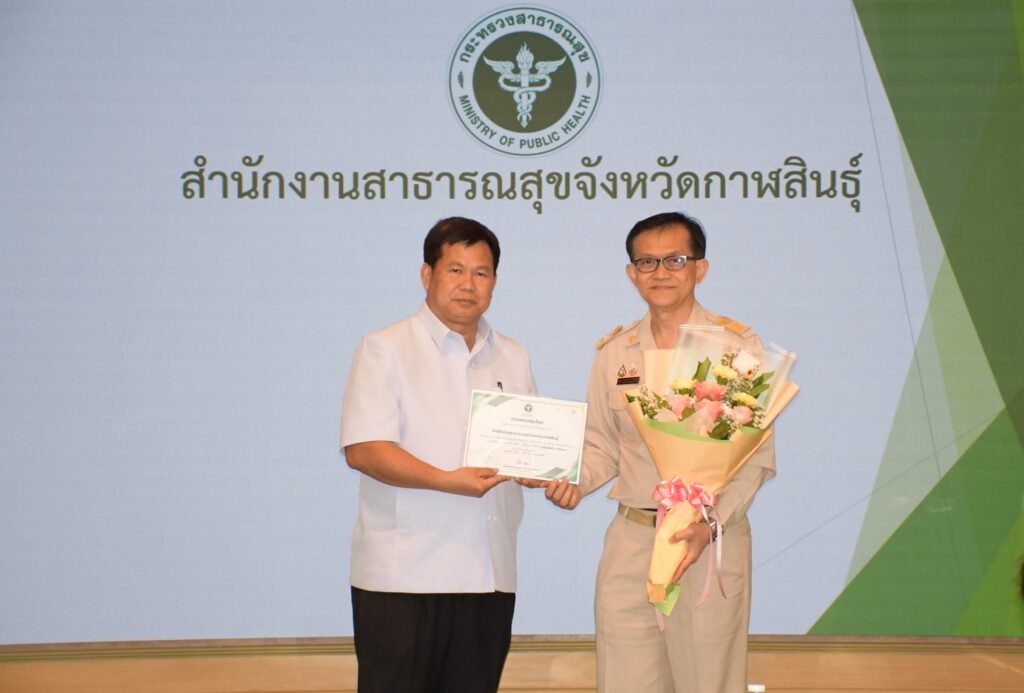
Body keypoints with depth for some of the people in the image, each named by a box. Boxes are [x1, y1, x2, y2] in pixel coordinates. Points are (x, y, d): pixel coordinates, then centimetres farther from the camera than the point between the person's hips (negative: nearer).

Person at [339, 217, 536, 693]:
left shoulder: (512, 359, 17)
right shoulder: (385, 349, 0)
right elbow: (363, 450, -11)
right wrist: (448, 481, -22)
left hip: (489, 576, 5)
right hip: (402, 577, -5)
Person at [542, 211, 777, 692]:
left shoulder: (737, 344, -2)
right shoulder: (613, 352, 10)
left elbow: (756, 455, -4)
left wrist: (710, 524, -17)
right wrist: (574, 480, -4)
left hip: (713, 543, -3)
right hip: (631, 540, 3)